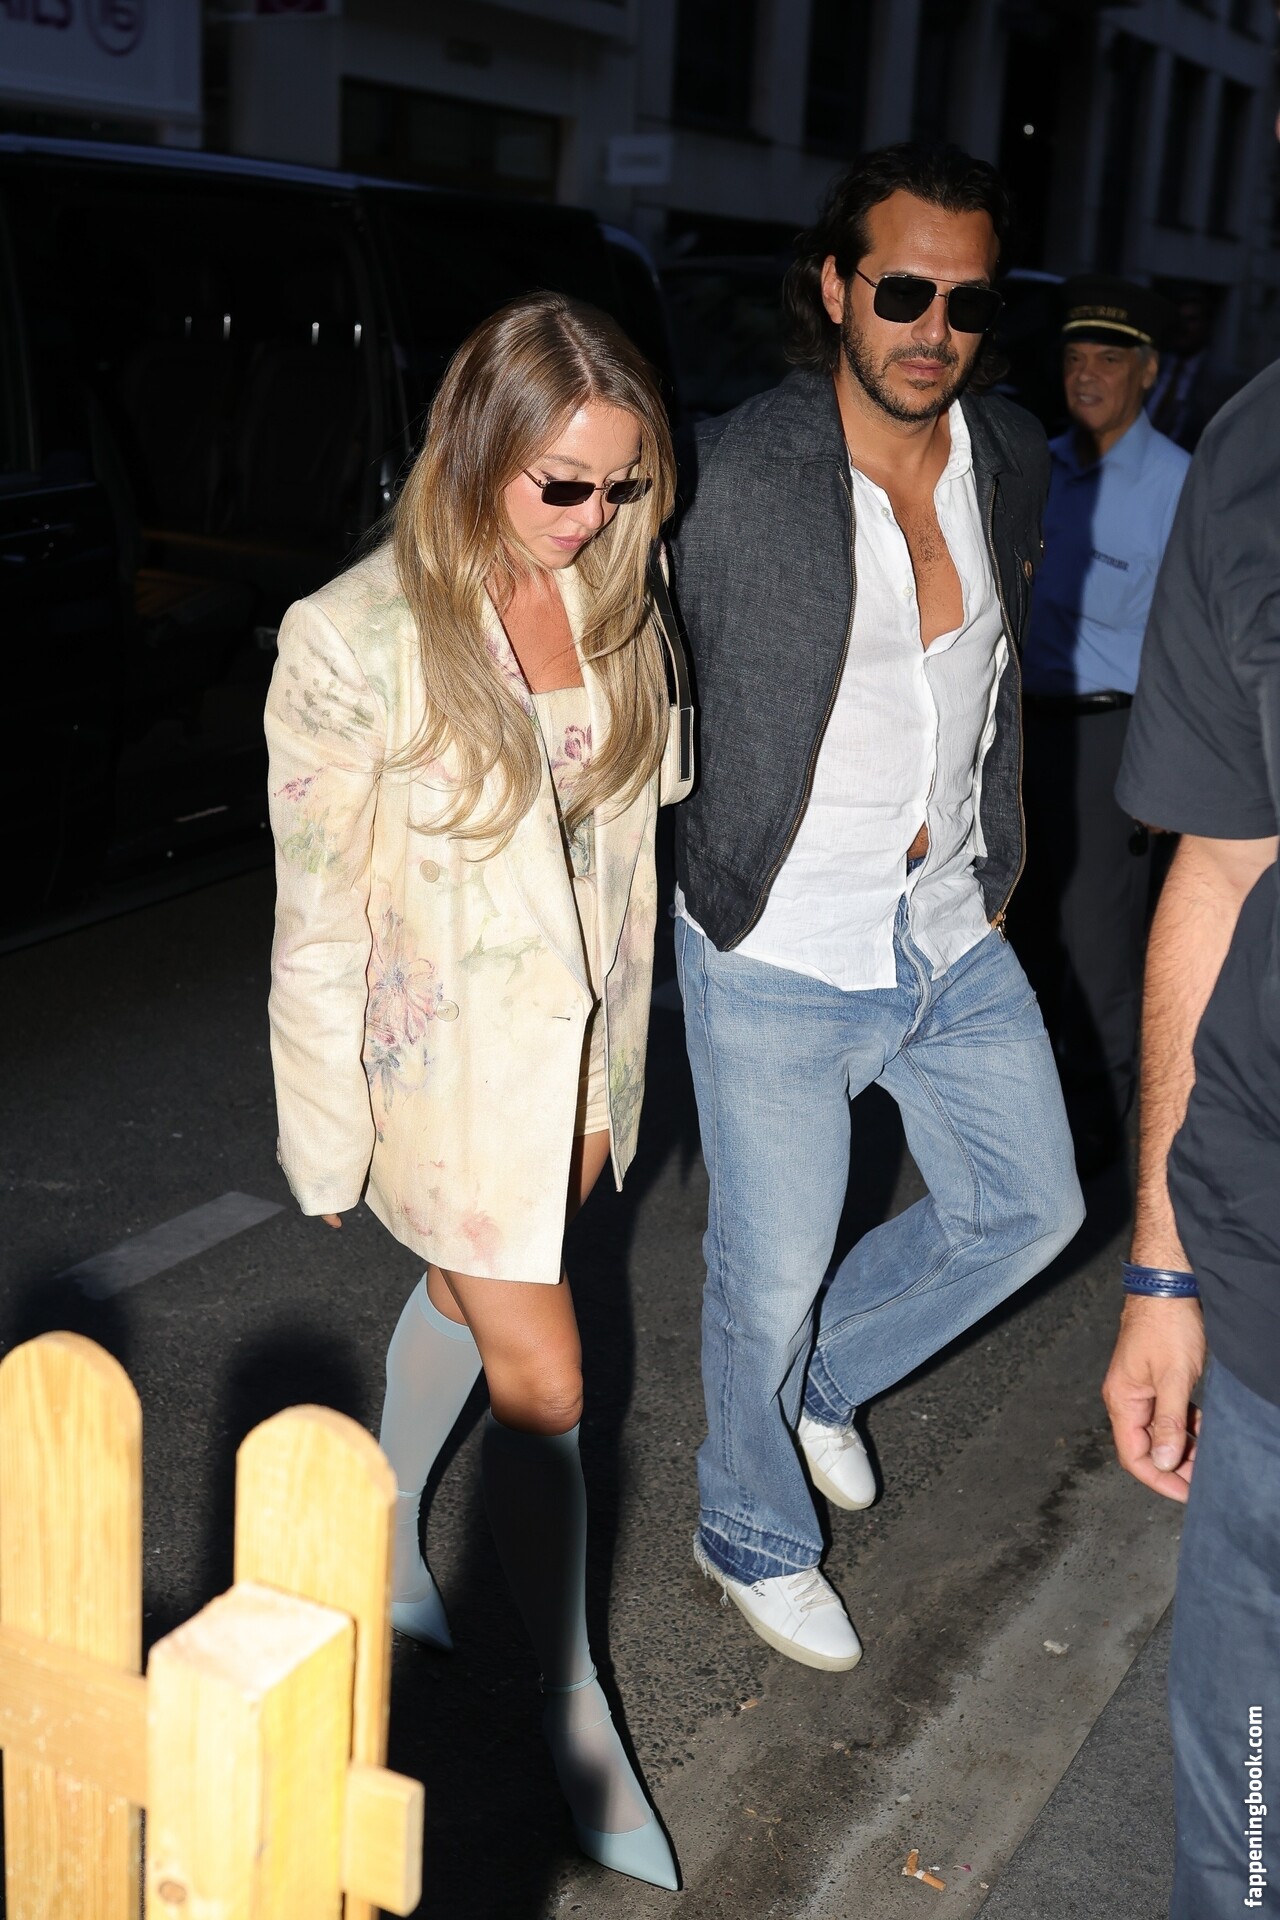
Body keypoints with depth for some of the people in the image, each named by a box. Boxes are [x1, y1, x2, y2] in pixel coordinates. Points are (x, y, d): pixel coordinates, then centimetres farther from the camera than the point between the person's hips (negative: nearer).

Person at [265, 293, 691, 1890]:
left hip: (575, 1049, 6)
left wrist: (611, 1075, 10)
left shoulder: (615, 610, -3)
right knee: (543, 1383, 1)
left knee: (466, 1305, 24)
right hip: (448, 1061, -6)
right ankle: (577, 1714, 22)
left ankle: (382, 1530, 52)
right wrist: (332, 1134, -8)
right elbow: (320, 917, -14)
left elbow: (624, 846, 6)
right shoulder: (353, 641, -20)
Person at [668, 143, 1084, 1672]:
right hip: (778, 960, -6)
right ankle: (753, 1536, 35)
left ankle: (822, 1374, 41)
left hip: (953, 941, 6)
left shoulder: (1011, 461, 2)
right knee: (770, 1278, 7)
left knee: (1028, 1210, 17)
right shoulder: (732, 477, -18)